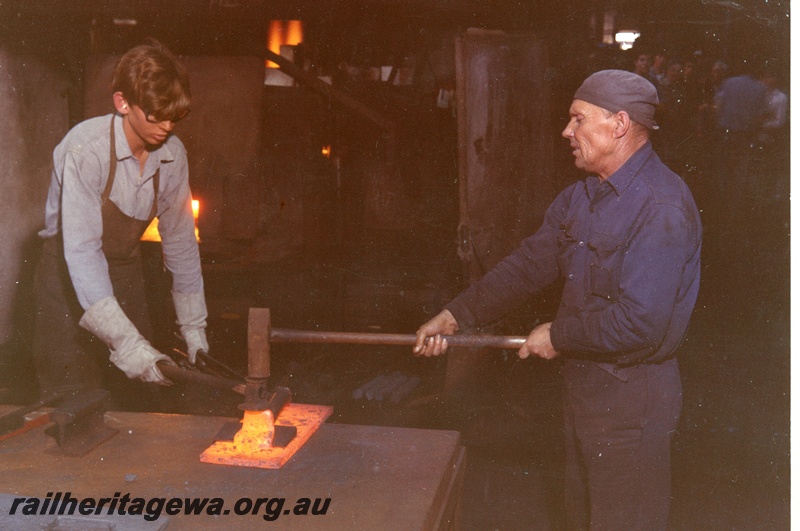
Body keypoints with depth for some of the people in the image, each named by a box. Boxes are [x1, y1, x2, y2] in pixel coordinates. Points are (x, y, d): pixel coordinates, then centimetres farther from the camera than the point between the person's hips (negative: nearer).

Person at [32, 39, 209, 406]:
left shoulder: (173, 154, -8)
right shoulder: (86, 148, -26)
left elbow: (180, 241, 1)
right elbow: (81, 250, -32)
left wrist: (193, 325, -1)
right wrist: (126, 340, -39)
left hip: (125, 273, 5)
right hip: (69, 278, -5)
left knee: (138, 400, 7)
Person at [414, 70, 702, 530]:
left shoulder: (663, 207, -24)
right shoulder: (580, 198, 6)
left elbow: (639, 322, -30)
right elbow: (529, 264, 5)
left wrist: (558, 336, -16)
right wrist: (455, 316, -4)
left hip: (633, 394, -9)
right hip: (582, 382, 9)